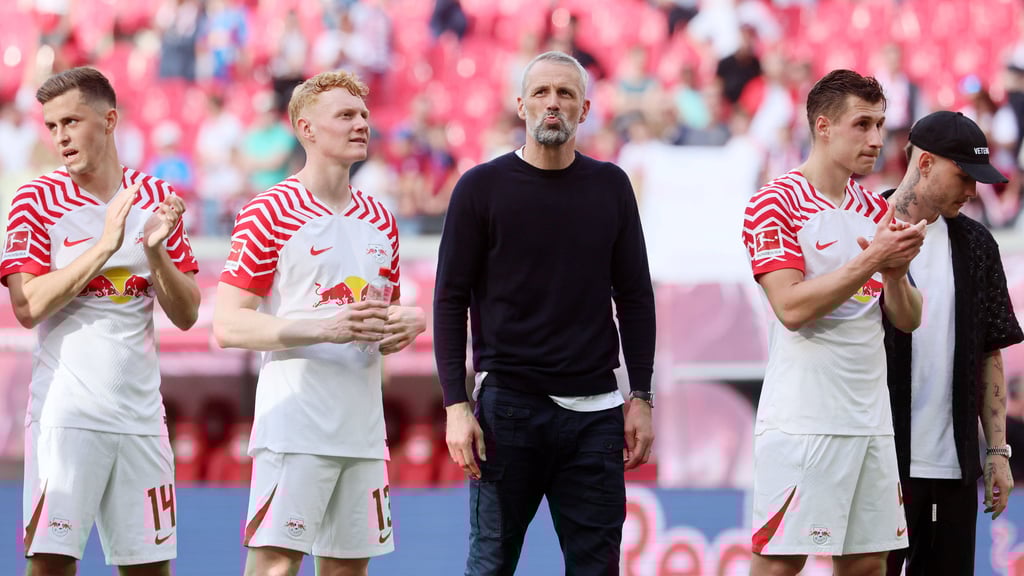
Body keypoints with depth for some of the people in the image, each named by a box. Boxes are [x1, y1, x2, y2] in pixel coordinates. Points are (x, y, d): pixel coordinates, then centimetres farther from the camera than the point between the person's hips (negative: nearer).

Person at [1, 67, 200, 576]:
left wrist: (155, 250, -9)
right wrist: (105, 246, -17)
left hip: (140, 414, 4)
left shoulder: (155, 200, 9)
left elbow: (186, 314, 8)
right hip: (65, 414, -4)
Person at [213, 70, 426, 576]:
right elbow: (227, 326, -10)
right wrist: (326, 328, -20)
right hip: (293, 425, -7)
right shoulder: (269, 213, -4)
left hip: (363, 429, 7)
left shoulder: (379, 220, 17)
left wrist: (405, 324, 3)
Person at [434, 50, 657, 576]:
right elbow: (450, 301, 1)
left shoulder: (610, 186, 8)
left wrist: (641, 399, 5)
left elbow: (635, 297, 11)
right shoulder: (482, 188, 0)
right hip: (508, 407, -2)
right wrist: (456, 405, -7)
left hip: (594, 411, 2)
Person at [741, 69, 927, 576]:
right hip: (801, 417, -7)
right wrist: (870, 260, -18)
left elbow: (907, 319, 13)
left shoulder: (876, 210, 14)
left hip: (869, 417, 7)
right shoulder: (776, 202, -5)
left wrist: (896, 271, -7)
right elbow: (792, 307, -16)